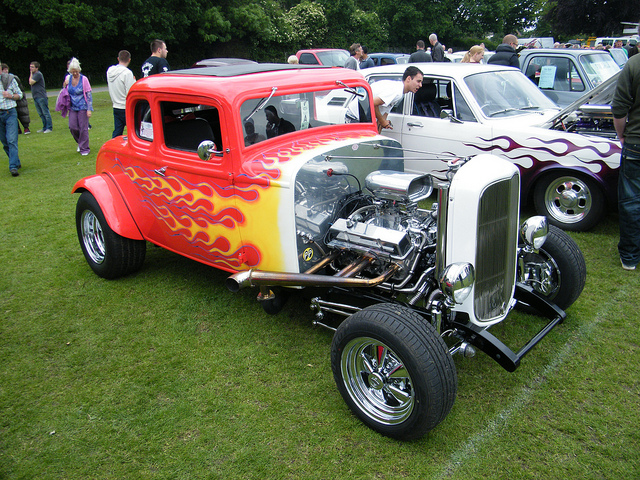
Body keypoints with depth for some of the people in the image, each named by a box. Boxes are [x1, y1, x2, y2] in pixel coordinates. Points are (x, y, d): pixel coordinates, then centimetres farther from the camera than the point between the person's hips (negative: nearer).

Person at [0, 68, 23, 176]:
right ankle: (17, 163, 26)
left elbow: (20, 94, 9)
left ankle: (13, 167, -16)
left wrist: (11, 96, -11)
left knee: (12, 140, -13)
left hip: (10, 113, -3)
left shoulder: (10, 79, 1)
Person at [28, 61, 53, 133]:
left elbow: (31, 82, -13)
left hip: (41, 97, -10)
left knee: (45, 112, -5)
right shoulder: (33, 74, 18)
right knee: (41, 114, 11)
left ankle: (49, 128, -2)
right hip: (36, 97, 10)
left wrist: (31, 74, -5)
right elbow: (30, 82, 19)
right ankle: (45, 128, 17)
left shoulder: (38, 74, -11)